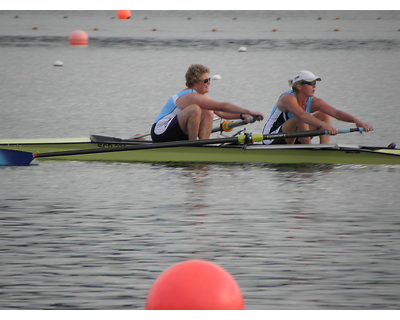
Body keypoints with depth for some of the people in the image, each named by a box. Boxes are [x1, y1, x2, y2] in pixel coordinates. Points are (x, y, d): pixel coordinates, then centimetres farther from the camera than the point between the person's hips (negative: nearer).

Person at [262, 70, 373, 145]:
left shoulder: (313, 102, -3)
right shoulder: (288, 98, -23)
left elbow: (336, 113, -15)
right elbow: (301, 114, -43)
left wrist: (357, 121, -31)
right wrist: (323, 125, -56)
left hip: (292, 140, 8)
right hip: (271, 141, -8)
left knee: (324, 115, -3)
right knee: (301, 120, -34)